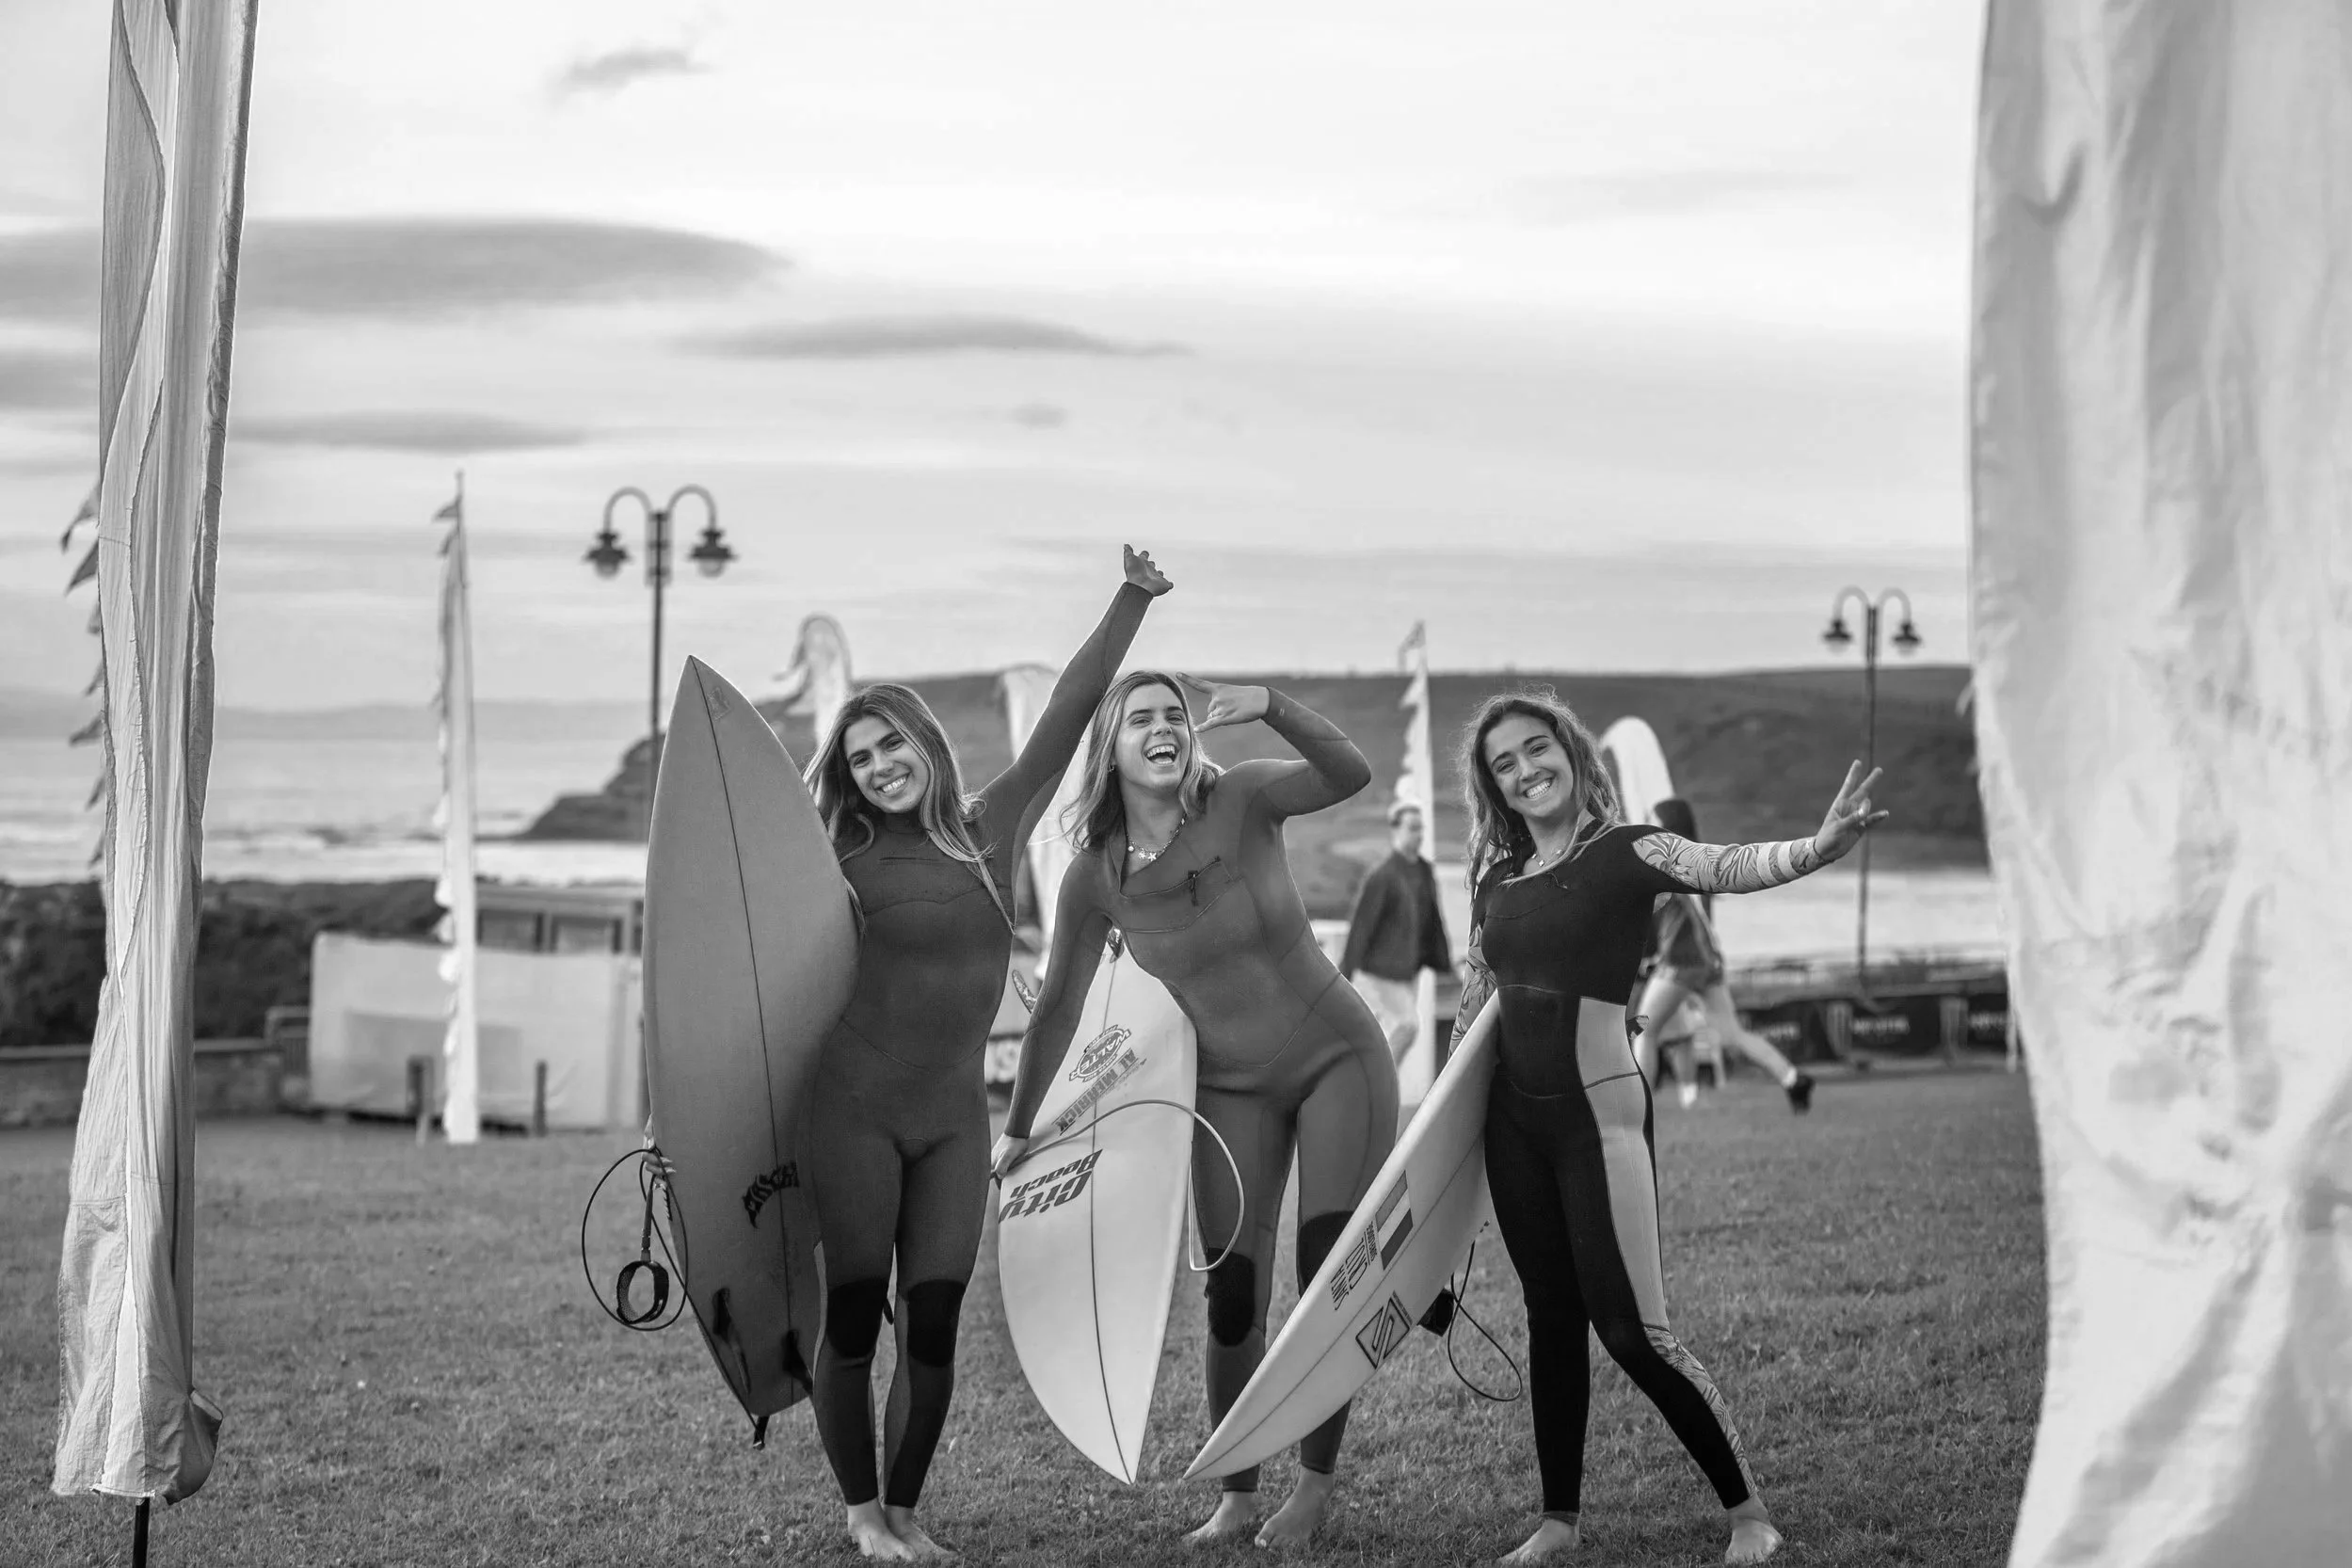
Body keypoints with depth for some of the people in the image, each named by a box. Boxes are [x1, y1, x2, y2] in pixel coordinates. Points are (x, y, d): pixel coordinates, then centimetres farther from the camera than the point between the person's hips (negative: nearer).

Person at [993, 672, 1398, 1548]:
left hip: (1337, 1058, -2)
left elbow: (1349, 776, -31)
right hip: (1231, 1091, 2)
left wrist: (1270, 708, -47)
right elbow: (1059, 1008, 1)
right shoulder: (1094, 877, -8)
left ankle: (1316, 1486, 8)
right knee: (1233, 1298, 1)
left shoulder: (1240, 803, -14)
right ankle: (1236, 1497, 14)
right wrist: (1018, 1129, 5)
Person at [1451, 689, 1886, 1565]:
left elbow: (1728, 867, -27)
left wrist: (1817, 849, -46)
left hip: (1598, 1108, -6)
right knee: (1550, 1313, 11)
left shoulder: (1626, 853, -8)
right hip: (1512, 1114, 6)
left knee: (1631, 1329, -9)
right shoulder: (1497, 877, 9)